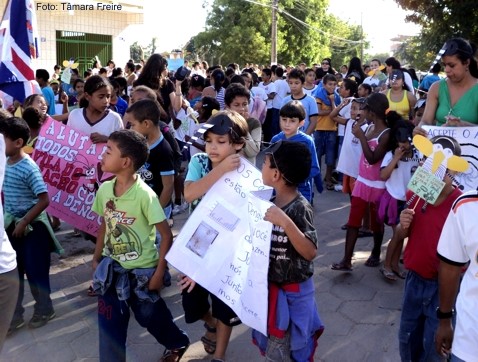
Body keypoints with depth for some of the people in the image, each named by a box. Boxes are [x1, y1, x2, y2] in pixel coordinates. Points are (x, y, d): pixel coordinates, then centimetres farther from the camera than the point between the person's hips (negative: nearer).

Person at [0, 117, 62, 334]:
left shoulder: (29, 167, -20)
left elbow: (44, 200, -21)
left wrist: (23, 223, -16)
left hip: (32, 227, -6)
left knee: (35, 272, 7)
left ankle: (44, 310, 28)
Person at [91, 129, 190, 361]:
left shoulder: (144, 194, -23)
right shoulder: (104, 189, -5)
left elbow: (166, 235, -17)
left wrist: (159, 274, -15)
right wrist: (96, 259, 11)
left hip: (142, 271, -4)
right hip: (112, 268, 4)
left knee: (152, 316, 17)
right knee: (109, 323, 7)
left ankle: (178, 343, 47)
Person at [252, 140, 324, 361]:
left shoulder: (300, 208, -24)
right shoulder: (271, 202, -2)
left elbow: (310, 252, -29)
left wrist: (285, 222, -39)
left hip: (292, 292, -7)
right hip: (271, 285, 7)